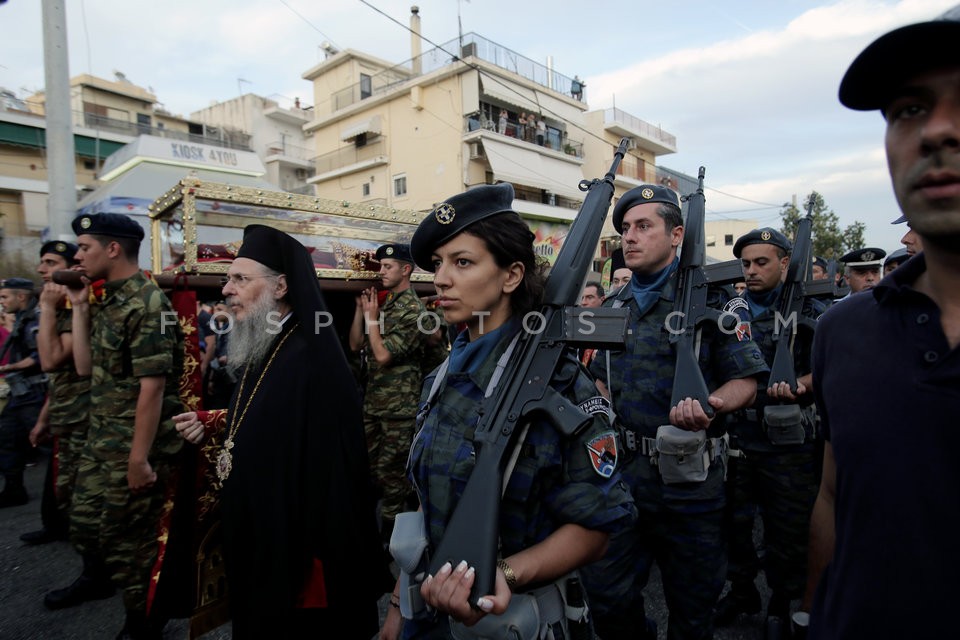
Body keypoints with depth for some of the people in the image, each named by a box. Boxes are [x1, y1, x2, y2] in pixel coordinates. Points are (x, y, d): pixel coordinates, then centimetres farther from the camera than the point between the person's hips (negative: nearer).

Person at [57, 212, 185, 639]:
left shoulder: (147, 304, -18)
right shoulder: (108, 303, 10)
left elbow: (152, 387, -21)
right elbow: (86, 367, 11)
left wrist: (139, 459, -21)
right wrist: (79, 307, 7)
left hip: (135, 447, -8)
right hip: (101, 443, 8)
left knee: (128, 540, 6)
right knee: (84, 527, 20)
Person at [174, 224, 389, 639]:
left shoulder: (313, 360, -25)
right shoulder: (258, 350, 5)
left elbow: (332, 470, -26)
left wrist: (314, 558, -22)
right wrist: (211, 426, 0)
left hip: (294, 549, -9)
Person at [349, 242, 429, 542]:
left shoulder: (413, 311, -14)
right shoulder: (382, 303, 11)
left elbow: (384, 355, -19)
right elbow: (355, 344, 10)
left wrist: (372, 316, -10)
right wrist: (361, 309, 1)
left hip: (399, 406, -8)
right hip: (372, 401, 8)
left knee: (390, 472, 2)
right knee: (368, 465, 16)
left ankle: (389, 534, 19)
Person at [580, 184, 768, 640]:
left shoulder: (709, 298, -6)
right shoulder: (614, 306, 9)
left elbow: (745, 381, -8)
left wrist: (710, 404, -27)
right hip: (623, 469, 4)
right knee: (607, 594, 11)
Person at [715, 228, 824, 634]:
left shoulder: (809, 312, -3)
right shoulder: (729, 312, 8)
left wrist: (799, 385, -24)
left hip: (788, 443, -3)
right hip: (736, 437, 4)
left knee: (788, 529, 10)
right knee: (734, 519, 16)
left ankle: (782, 603, 32)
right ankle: (741, 590, 37)